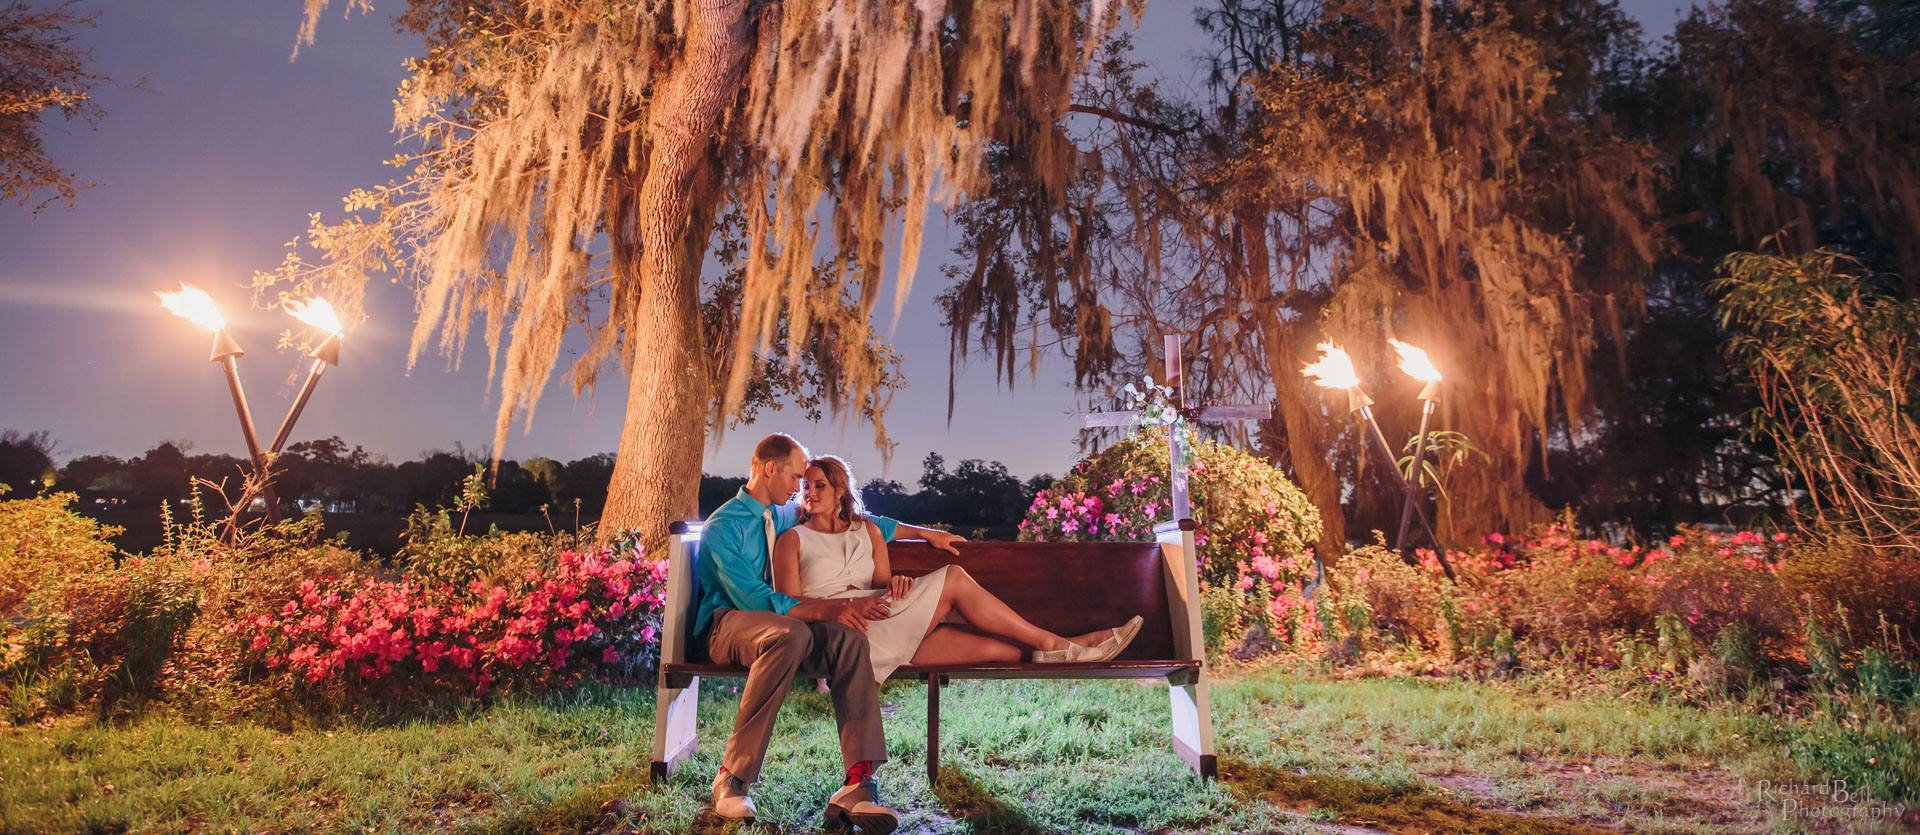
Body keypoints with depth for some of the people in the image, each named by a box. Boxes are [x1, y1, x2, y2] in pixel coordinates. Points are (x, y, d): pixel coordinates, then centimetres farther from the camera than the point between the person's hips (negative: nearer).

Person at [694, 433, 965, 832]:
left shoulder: (789, 514, 14)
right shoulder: (722, 526, -8)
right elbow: (751, 597, -19)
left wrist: (926, 533, 23)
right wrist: (825, 610, -26)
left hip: (779, 620, 6)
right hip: (727, 623, -5)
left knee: (850, 637, -28)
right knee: (791, 634, -41)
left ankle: (858, 784, -35)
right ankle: (732, 779, -30)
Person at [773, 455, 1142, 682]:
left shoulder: (866, 531, 21)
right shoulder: (793, 539, 7)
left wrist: (896, 583, -8)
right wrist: (851, 603, -16)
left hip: (881, 623, 6)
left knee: (992, 646, -14)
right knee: (953, 578, -20)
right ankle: (1052, 644, -15)